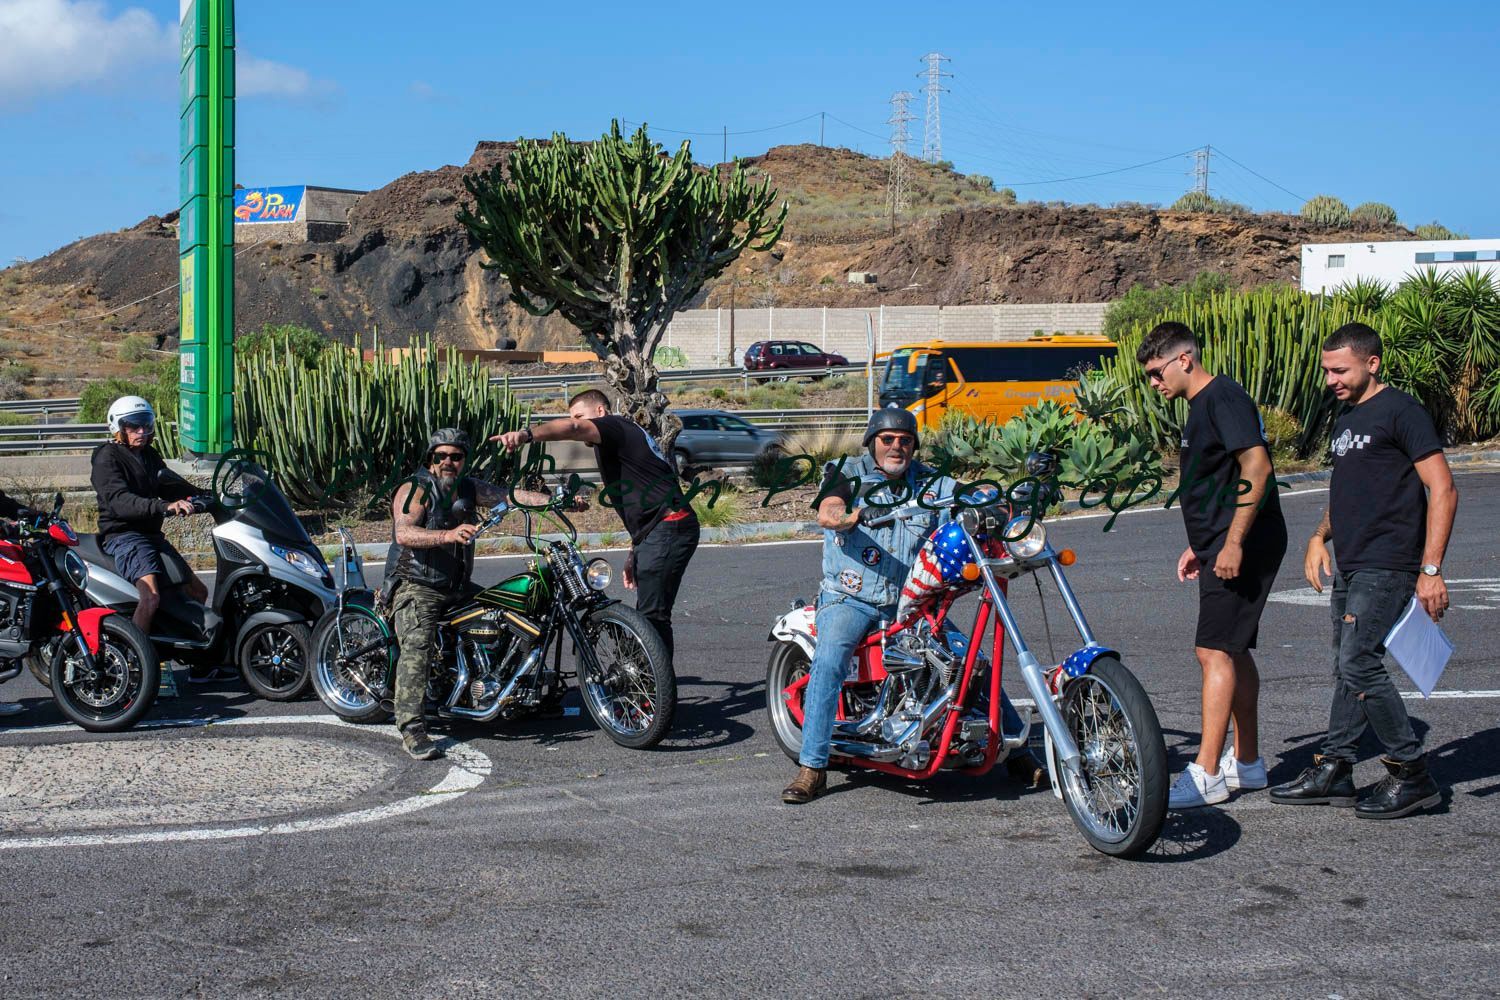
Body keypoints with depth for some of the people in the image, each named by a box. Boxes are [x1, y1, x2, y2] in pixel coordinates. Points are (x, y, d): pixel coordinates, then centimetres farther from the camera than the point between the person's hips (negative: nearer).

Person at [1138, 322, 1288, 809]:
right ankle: (1247, 761, 22)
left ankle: (1206, 774, -14)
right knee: (1232, 651, 14)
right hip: (1222, 547, 11)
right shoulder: (1203, 405, 19)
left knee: (1215, 650, -13)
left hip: (1242, 546, -11)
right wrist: (1198, 545, 25)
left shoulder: (1223, 397, -13)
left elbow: (1257, 466, -23)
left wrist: (1233, 543, -25)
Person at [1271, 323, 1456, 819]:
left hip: (1387, 568, -9)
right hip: (1351, 567, 9)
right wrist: (1320, 536, 10)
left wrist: (1430, 569, -19)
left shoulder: (1401, 411, -9)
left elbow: (1443, 490, -14)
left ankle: (1412, 774, -5)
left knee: (1359, 663, -15)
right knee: (1348, 667, 11)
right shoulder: (1346, 420, 18)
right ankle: (1334, 771, 16)